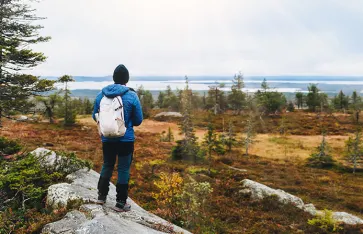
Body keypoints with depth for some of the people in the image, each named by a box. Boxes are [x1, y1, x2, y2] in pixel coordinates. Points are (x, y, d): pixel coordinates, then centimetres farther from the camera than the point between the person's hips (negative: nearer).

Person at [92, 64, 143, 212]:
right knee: (123, 169, 6)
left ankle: (102, 196, 29)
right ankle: (120, 203, 13)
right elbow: (138, 120, -6)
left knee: (107, 166, 21)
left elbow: (95, 116, 7)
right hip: (126, 139, -3)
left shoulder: (102, 94, -2)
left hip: (107, 139, 3)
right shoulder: (131, 96, -12)